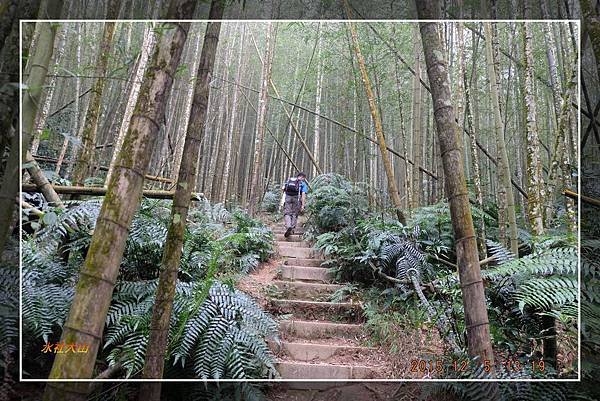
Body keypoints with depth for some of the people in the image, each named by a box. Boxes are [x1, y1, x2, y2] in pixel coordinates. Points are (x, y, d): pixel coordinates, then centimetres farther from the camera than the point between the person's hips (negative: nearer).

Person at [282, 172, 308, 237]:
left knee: (287, 213, 0)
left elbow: (283, 188, 11)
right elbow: (303, 194, -1)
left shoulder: (289, 180, 22)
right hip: (297, 198, -1)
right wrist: (303, 205, -4)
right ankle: (291, 230, 5)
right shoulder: (303, 184, 12)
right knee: (294, 214, 10)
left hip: (287, 197, 1)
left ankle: (288, 226, -24)